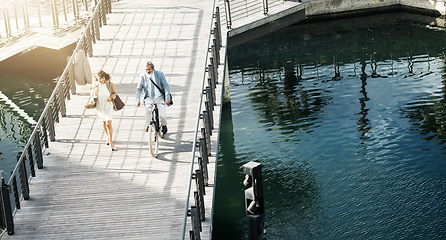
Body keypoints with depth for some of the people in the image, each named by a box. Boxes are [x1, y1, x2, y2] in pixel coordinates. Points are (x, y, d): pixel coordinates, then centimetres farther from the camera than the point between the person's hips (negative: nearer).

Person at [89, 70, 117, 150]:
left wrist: (111, 97, -19)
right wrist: (93, 99, -17)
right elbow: (92, 95, 6)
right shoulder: (95, 86, -9)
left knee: (108, 123, -11)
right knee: (104, 123, 18)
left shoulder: (110, 84, -12)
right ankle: (108, 137, 42)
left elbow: (114, 93, 2)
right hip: (99, 107, 3)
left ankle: (111, 142, -5)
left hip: (108, 106, -3)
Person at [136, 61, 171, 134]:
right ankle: (147, 125, -5)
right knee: (148, 109, -31)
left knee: (162, 115, -14)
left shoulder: (159, 74, -4)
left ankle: (164, 125, 23)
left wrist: (167, 97, -16)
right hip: (149, 98, 1)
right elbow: (139, 88, 2)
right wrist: (138, 99, -13)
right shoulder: (143, 76, -1)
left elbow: (166, 85, -5)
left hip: (159, 97, -1)